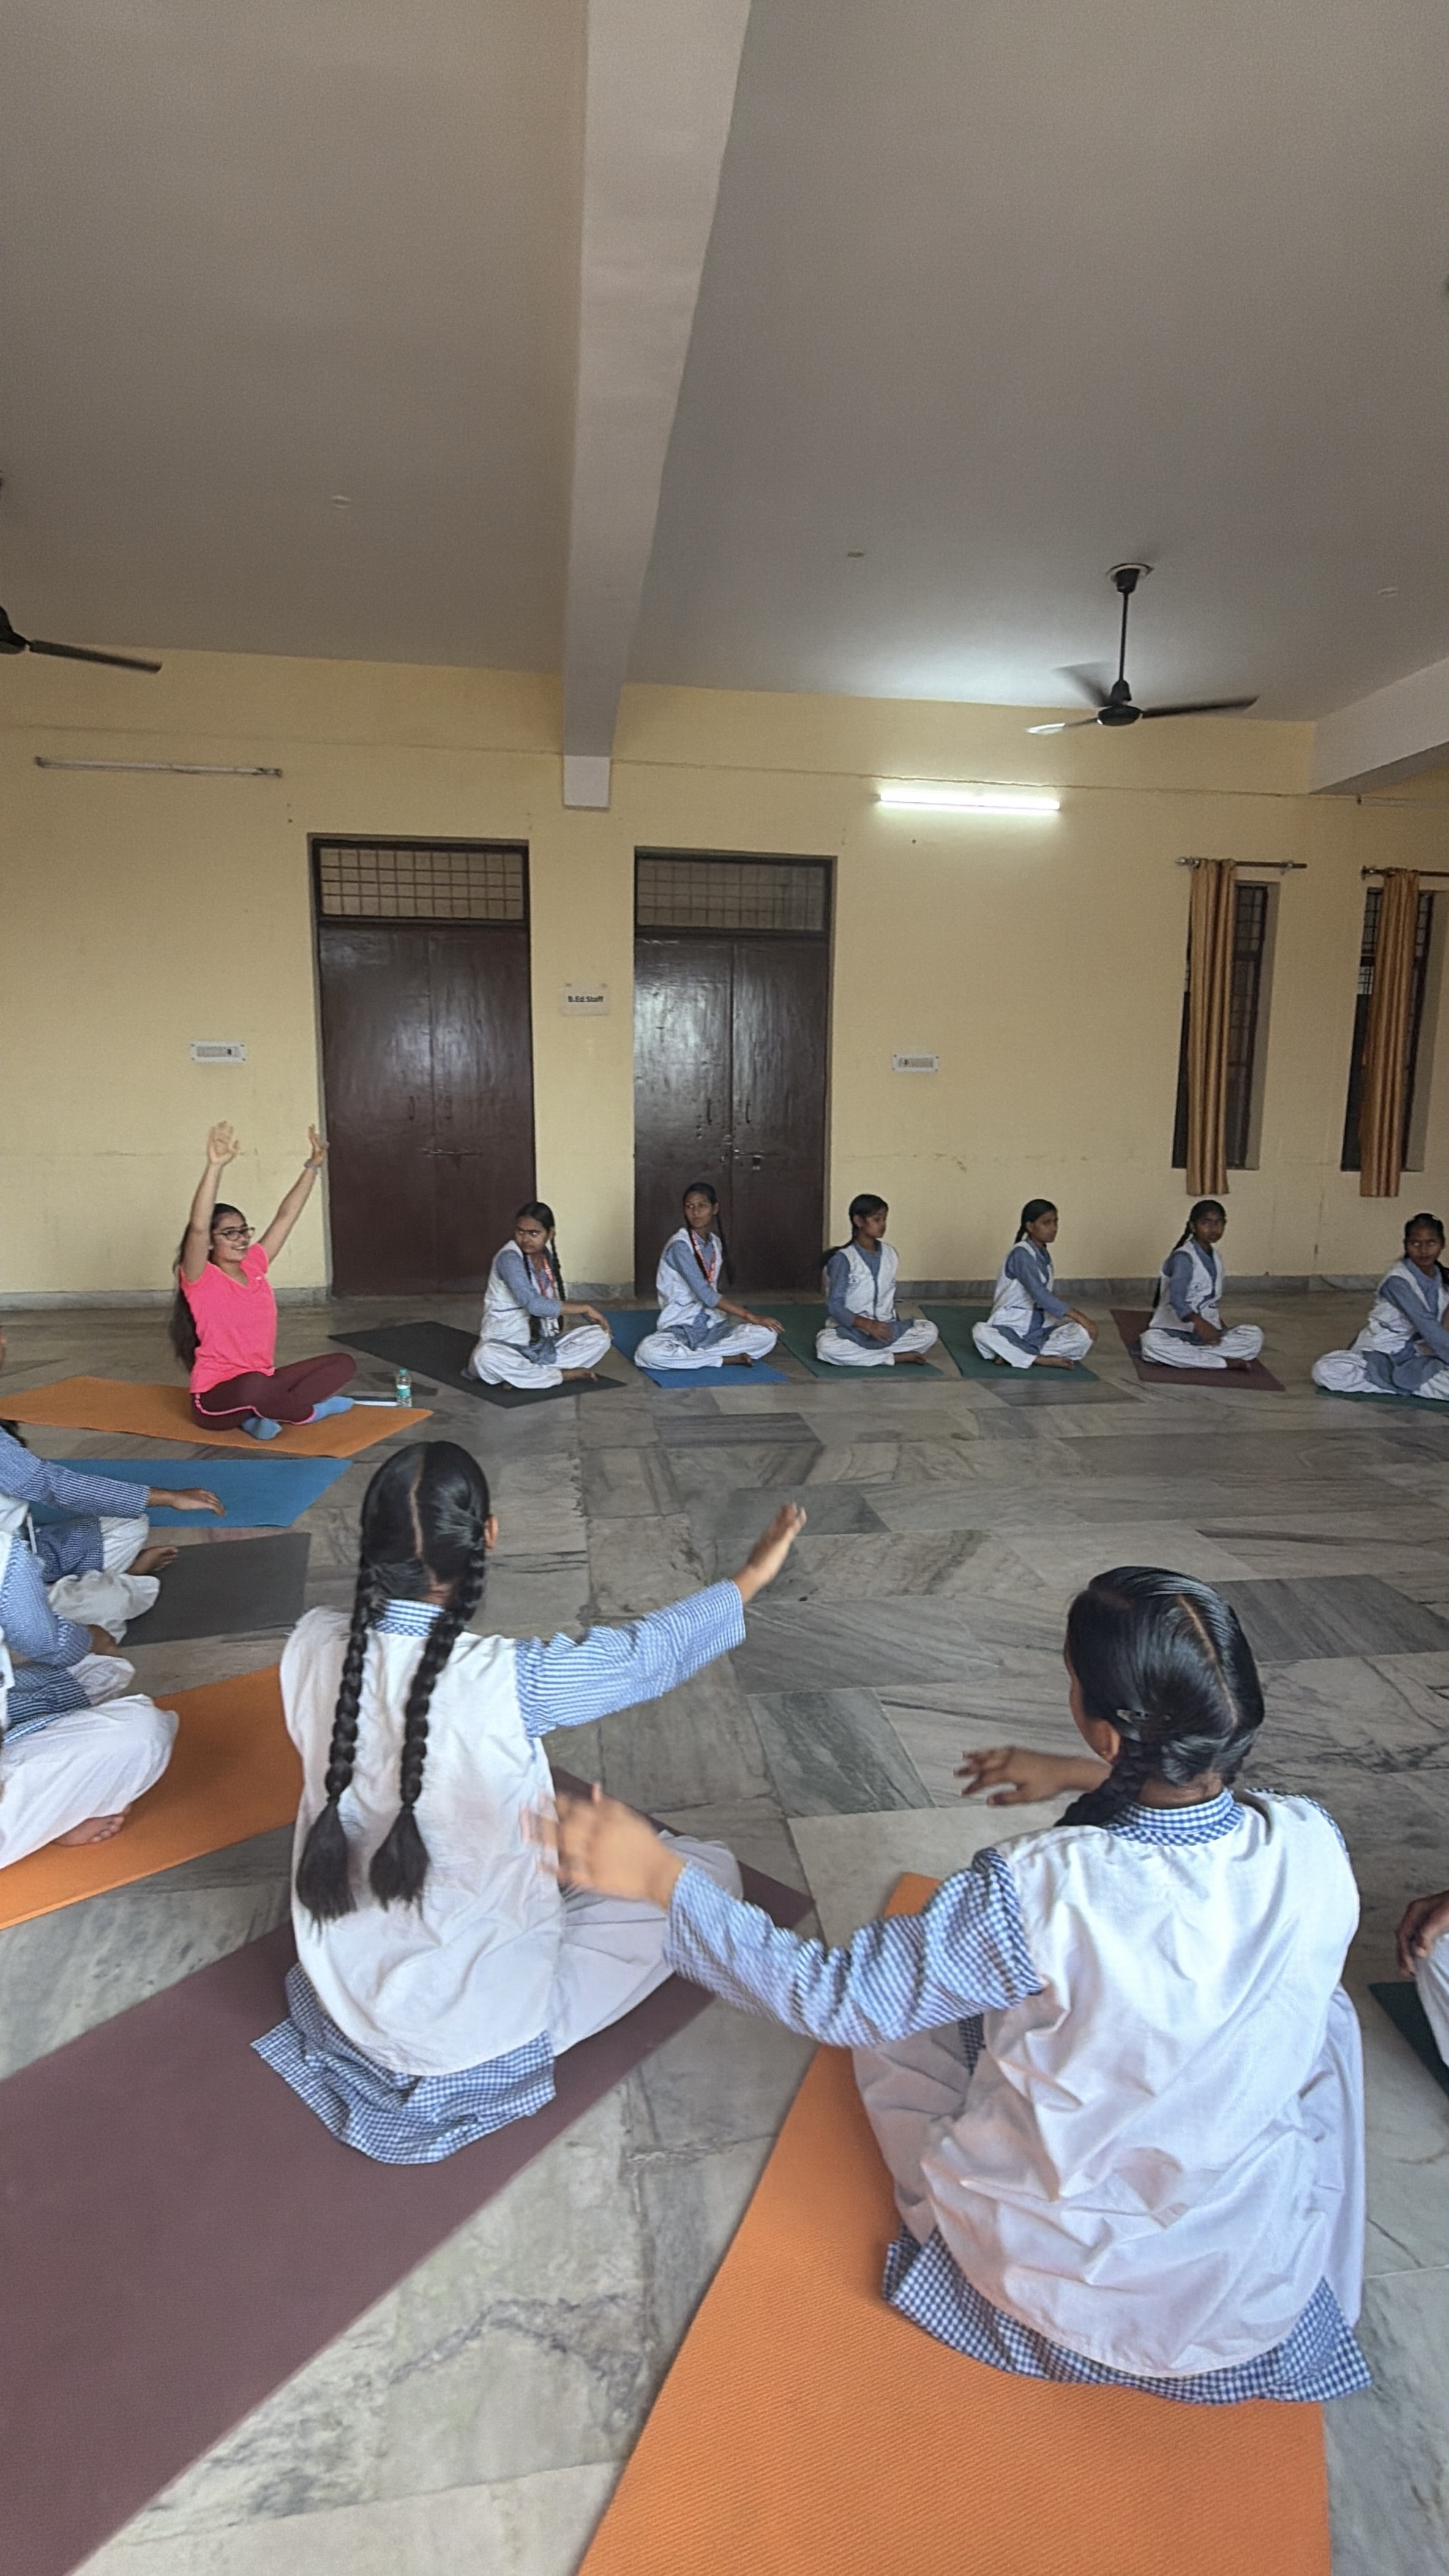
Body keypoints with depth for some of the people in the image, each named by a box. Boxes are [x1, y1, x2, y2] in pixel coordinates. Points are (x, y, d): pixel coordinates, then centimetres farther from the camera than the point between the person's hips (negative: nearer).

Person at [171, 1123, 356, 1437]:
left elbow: (286, 1216, 9)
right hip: (217, 1398, -7)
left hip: (261, 1384, 7)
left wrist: (314, 1164, 4)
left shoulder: (254, 1266, 7)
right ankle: (310, 1410, -11)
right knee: (254, 1385, -42)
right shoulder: (200, 1279, -10)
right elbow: (197, 1227, -28)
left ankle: (260, 1415, -14)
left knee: (343, 1363, -1)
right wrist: (215, 1166, -39)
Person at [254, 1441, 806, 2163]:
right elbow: (648, 1653, -16)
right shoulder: (505, 1682, -33)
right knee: (708, 1869, 6)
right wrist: (750, 1576, 0)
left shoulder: (311, 1645, -20)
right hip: (472, 2028, -6)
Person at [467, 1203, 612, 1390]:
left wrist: (591, 1316, -2)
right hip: (505, 1344, -6)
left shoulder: (548, 1257, 5)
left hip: (543, 1345, 6)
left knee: (600, 1336, -11)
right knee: (486, 1357, -40)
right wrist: (585, 1308, -20)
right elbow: (534, 1304, -28)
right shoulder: (509, 1258, -18)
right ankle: (563, 1374, -23)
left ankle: (520, 1374, -19)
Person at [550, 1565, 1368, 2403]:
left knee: (897, 2023, 18)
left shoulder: (1039, 1894, -35)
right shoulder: (1313, 1846, -23)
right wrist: (1083, 1778, 8)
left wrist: (661, 1877, -20)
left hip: (1051, 2270, -2)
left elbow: (835, 1997, -24)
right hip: (1260, 2287, 3)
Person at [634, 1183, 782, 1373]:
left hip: (712, 1327, 6)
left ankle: (688, 1355, -16)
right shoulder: (680, 1245, -14)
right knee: (648, 1352, -38)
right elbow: (704, 1293, -22)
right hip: (679, 1328, -6)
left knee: (767, 1335, -18)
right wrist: (749, 1316, -23)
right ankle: (725, 1359, -23)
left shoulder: (715, 1243, 10)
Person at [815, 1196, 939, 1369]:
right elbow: (834, 1306, -16)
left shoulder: (889, 1254, 6)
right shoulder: (843, 1259, -11)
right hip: (850, 1330, -4)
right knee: (826, 1345, -37)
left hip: (884, 1328, 4)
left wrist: (894, 1326, -1)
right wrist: (868, 1325, -28)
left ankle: (865, 1355, -16)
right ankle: (896, 1357, -22)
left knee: (930, 1331, -15)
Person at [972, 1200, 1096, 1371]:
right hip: (1010, 1327, -7)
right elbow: (1039, 1293, -27)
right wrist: (1076, 1315, -32)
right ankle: (1042, 1359, -32)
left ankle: (1013, 1354, -23)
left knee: (1085, 1333, -19)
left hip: (1039, 1328, 7)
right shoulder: (1021, 1253, -14)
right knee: (981, 1332, -38)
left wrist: (1076, 1316, 7)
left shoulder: (1044, 1255, 11)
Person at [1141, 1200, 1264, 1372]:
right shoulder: (1183, 1257, -13)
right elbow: (1177, 1298, -29)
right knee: (1152, 1342, -39)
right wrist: (1199, 1322, -44)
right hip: (1175, 1330, -6)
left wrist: (1220, 1323, 5)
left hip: (1207, 1330, 6)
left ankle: (1184, 1357, -24)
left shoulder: (1216, 1257, 12)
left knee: (1254, 1335, -16)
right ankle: (1226, 1362, -33)